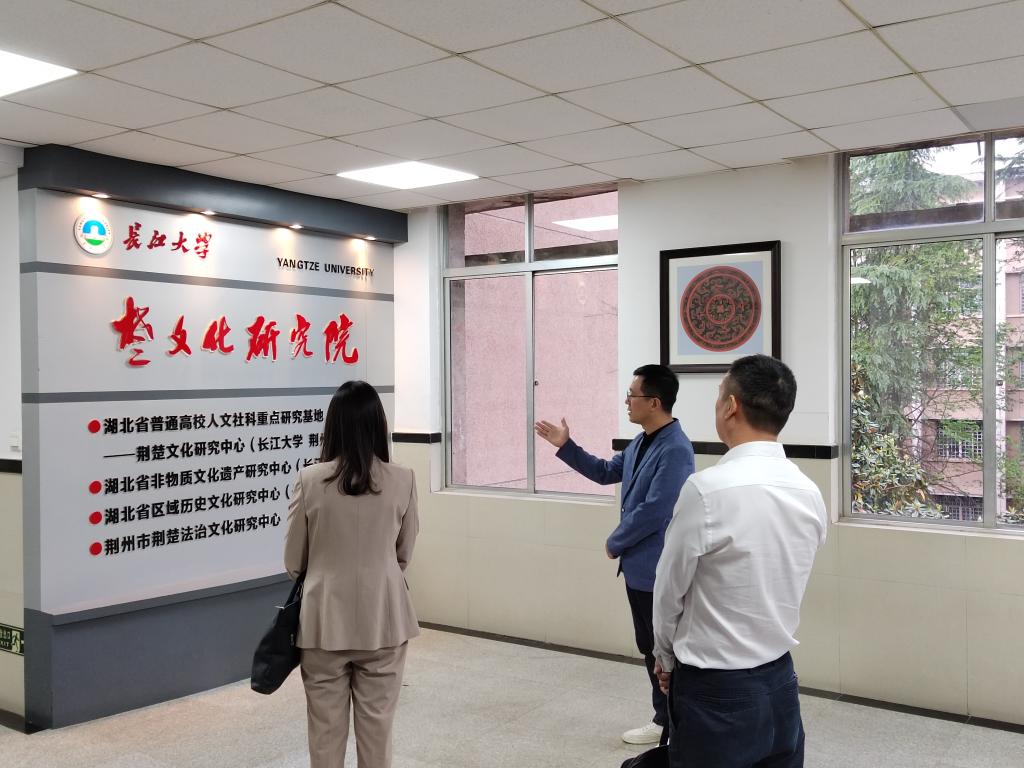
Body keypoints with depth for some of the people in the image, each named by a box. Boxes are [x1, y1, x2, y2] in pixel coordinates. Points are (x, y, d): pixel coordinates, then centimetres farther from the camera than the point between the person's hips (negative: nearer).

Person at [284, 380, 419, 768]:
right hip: (383, 618, 1)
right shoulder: (402, 480, -9)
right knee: (377, 722, 14)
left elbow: (293, 561, -1)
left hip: (326, 619, -1)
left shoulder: (310, 480, -12)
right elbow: (404, 555, 5)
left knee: (326, 725, 13)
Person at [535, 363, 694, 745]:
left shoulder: (675, 449, -22)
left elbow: (654, 511, -24)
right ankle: (665, 720, 31)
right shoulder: (641, 441, 9)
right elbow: (606, 473, 21)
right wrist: (565, 446, 13)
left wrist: (614, 543, -11)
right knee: (650, 647, 18)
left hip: (658, 569, -10)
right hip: (639, 565, 10)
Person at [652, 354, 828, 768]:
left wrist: (666, 659, 8)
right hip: (779, 679, 6)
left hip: (715, 690, -6)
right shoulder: (810, 493, -2)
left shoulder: (708, 488, -22)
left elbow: (669, 591, -11)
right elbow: (775, 587, 6)